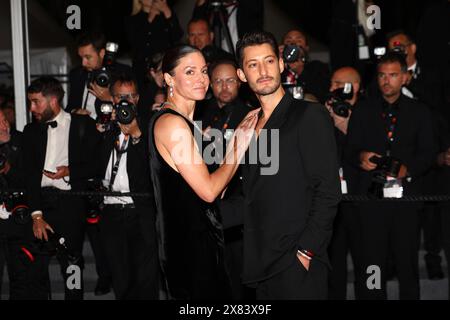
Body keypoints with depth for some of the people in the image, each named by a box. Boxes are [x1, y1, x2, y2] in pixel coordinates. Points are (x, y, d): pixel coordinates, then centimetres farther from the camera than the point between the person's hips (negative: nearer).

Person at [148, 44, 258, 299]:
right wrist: (238, 148, -8)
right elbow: (208, 190, -19)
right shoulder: (172, 123, -15)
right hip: (189, 243, -10)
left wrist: (237, 145, 1)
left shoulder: (186, 121, 15)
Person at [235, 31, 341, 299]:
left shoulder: (310, 116, -5)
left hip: (298, 266, -6)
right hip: (262, 267, 7)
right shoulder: (252, 126, 16)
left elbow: (328, 192, -11)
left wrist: (305, 252, -17)